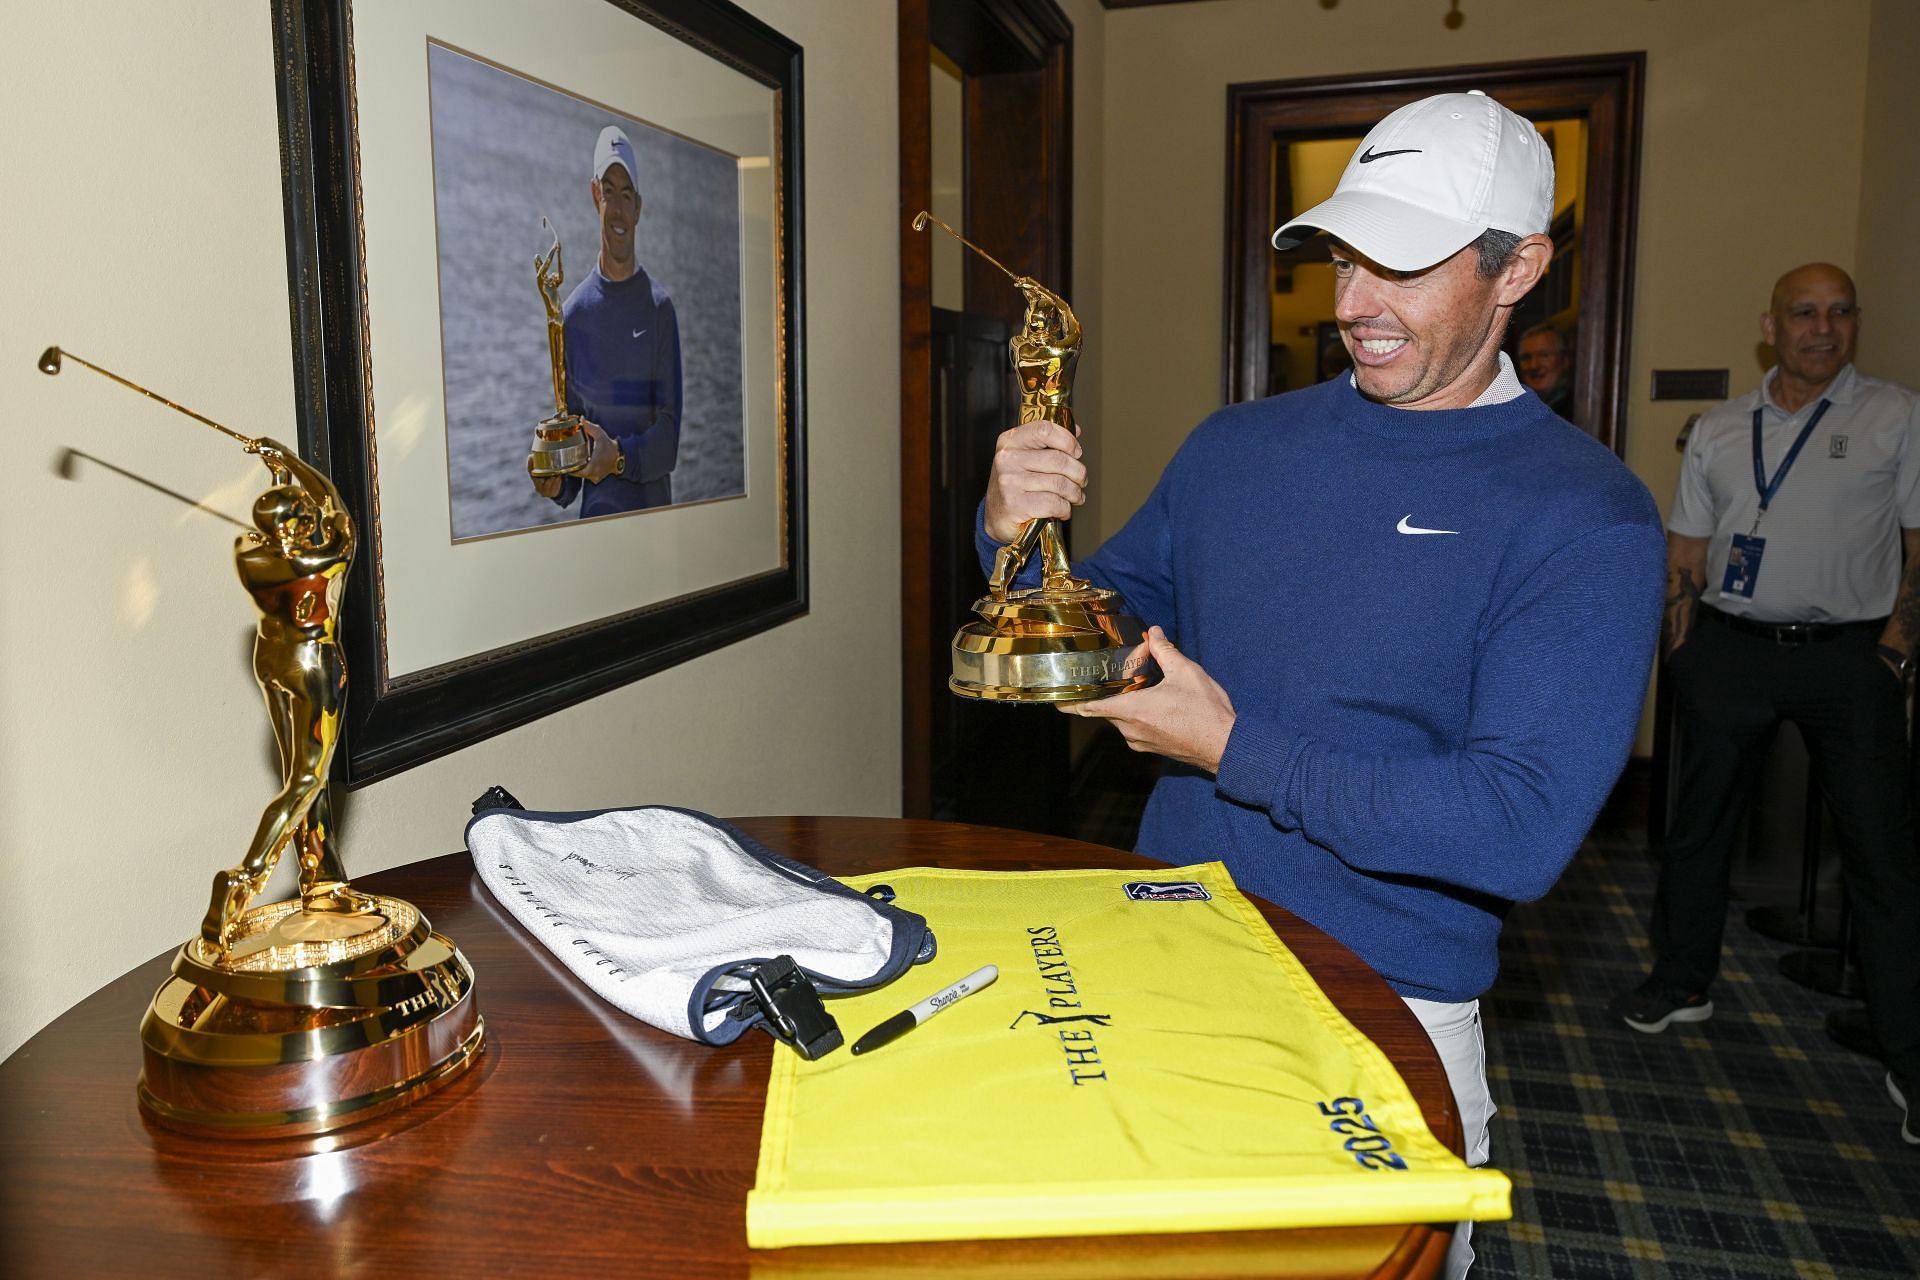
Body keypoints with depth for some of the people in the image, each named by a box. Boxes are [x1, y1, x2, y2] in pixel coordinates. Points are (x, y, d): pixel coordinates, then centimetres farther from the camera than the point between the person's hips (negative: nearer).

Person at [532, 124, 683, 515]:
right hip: (596, 512, 1)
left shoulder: (659, 307, 0)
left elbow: (669, 437, -3)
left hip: (653, 504, -1)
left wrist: (620, 457, -20)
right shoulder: (574, 312, 6)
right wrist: (558, 481, -9)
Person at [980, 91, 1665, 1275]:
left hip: (1388, 1011, -4)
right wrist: (1020, 536, -12)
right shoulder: (1236, 445, 1)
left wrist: (1233, 750, -20)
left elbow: (1521, 831, -22)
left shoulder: (1587, 516, -15)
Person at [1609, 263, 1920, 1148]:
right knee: (1698, 824, 10)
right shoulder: (1718, 430, 10)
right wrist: (1682, 658, 2)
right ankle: (1683, 983, 28)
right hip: (1730, 645, 3)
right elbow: (1684, 552, 12)